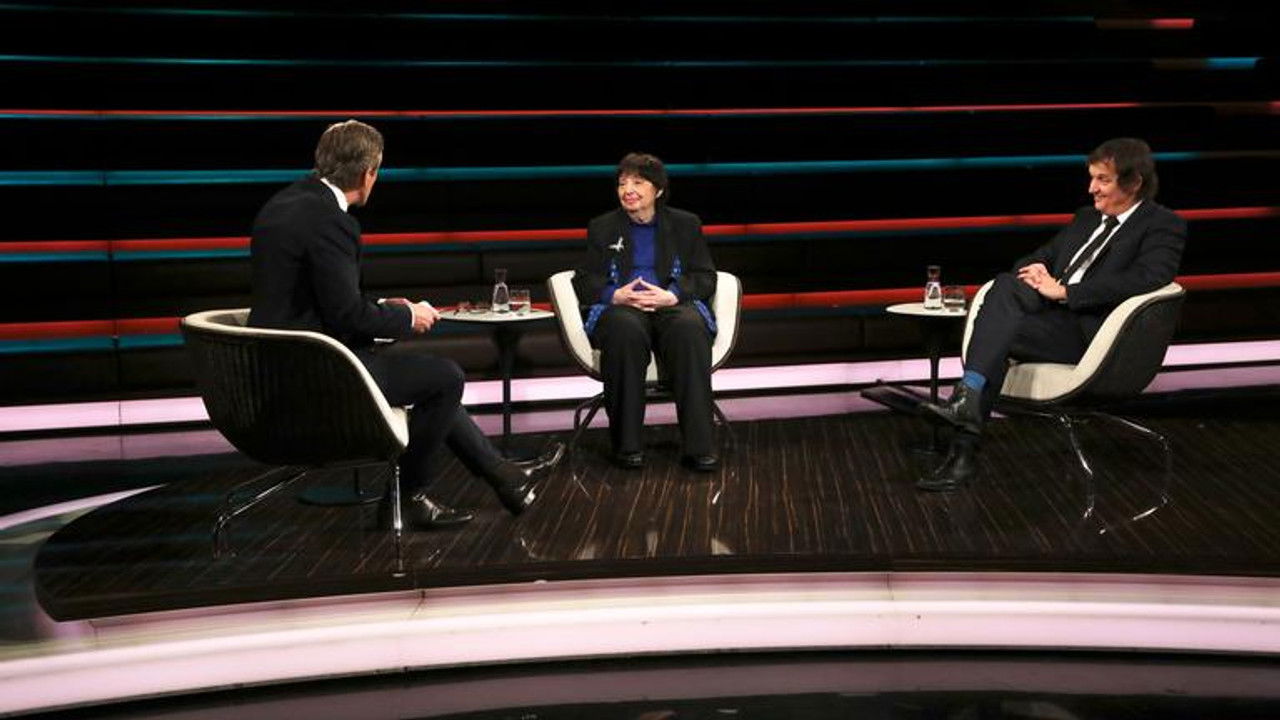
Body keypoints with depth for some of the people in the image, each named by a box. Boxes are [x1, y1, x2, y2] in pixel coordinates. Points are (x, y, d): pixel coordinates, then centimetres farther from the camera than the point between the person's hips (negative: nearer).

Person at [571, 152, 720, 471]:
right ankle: (627, 444, -31)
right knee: (626, 329, -38)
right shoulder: (602, 228, 18)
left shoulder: (686, 224, 16)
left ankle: (698, 445, -36)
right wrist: (617, 295, -12)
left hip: (673, 305, 0)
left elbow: (706, 278, 8)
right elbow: (584, 281, 11)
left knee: (690, 328, -36)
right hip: (619, 308, 0)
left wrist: (670, 296, -13)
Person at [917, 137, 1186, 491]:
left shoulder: (1165, 225, 2)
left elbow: (1143, 279, -17)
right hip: (1053, 315, 7)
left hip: (1092, 334, -7)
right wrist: (1035, 269, 0)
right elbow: (1040, 257, 27)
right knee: (1005, 284, -23)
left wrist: (1063, 291, -18)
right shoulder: (1086, 218, 25)